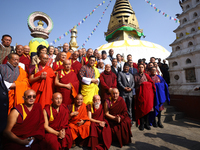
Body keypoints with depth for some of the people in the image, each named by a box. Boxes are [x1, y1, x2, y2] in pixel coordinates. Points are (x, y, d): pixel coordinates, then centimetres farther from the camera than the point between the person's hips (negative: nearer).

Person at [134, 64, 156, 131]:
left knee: (147, 108, 2)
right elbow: (135, 85, 3)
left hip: (147, 92, 1)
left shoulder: (146, 75, 10)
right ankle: (142, 124, 8)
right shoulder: (135, 76, 7)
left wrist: (154, 90, 1)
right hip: (139, 93, -1)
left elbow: (152, 83, 7)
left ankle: (147, 124, 14)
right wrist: (135, 93, -5)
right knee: (141, 108, -1)